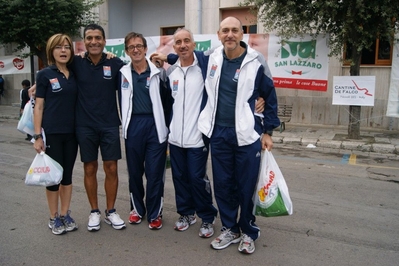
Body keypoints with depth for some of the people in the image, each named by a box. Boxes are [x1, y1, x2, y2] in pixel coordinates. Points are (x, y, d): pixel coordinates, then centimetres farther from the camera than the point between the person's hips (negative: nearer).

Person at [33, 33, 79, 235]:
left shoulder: (74, 74, 8)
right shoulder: (45, 74, -3)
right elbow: (38, 107, -5)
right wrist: (37, 135, -11)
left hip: (71, 133, 4)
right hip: (51, 133, -4)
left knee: (67, 175, 11)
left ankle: (65, 215, 24)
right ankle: (54, 218, 19)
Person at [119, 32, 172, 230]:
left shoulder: (158, 72, 0)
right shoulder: (123, 73, 6)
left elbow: (167, 99, -1)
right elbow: (121, 101, 15)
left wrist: (166, 124, -4)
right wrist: (124, 123, 8)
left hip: (155, 125, -2)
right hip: (133, 126, 3)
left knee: (155, 172, 3)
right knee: (134, 171, 12)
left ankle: (155, 213, 17)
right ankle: (137, 208, 31)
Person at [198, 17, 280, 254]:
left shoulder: (255, 62, -6)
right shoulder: (213, 59, 4)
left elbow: (270, 97, 1)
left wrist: (268, 131, -1)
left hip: (246, 134, -3)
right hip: (219, 133, 4)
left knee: (247, 187, 4)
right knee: (223, 185, 11)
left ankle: (249, 233, 25)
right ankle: (230, 229, 29)